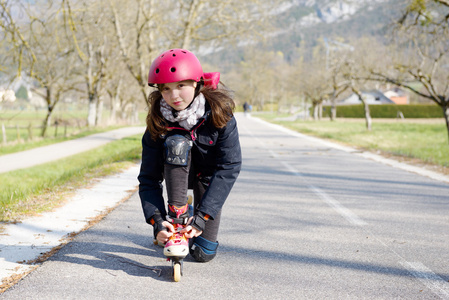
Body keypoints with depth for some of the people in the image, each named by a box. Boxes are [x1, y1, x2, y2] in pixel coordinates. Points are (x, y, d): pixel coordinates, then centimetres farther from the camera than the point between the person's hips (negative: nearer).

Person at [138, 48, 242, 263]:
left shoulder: (218, 112, -27)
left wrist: (202, 217, -39)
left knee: (203, 253, -7)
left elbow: (229, 167, -32)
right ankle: (176, 219, -24)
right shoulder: (158, 122, -23)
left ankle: (194, 216, 28)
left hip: (209, 176, 0)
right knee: (176, 143, -35)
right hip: (178, 171, 0)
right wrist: (157, 220, -36)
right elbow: (148, 179, -20)